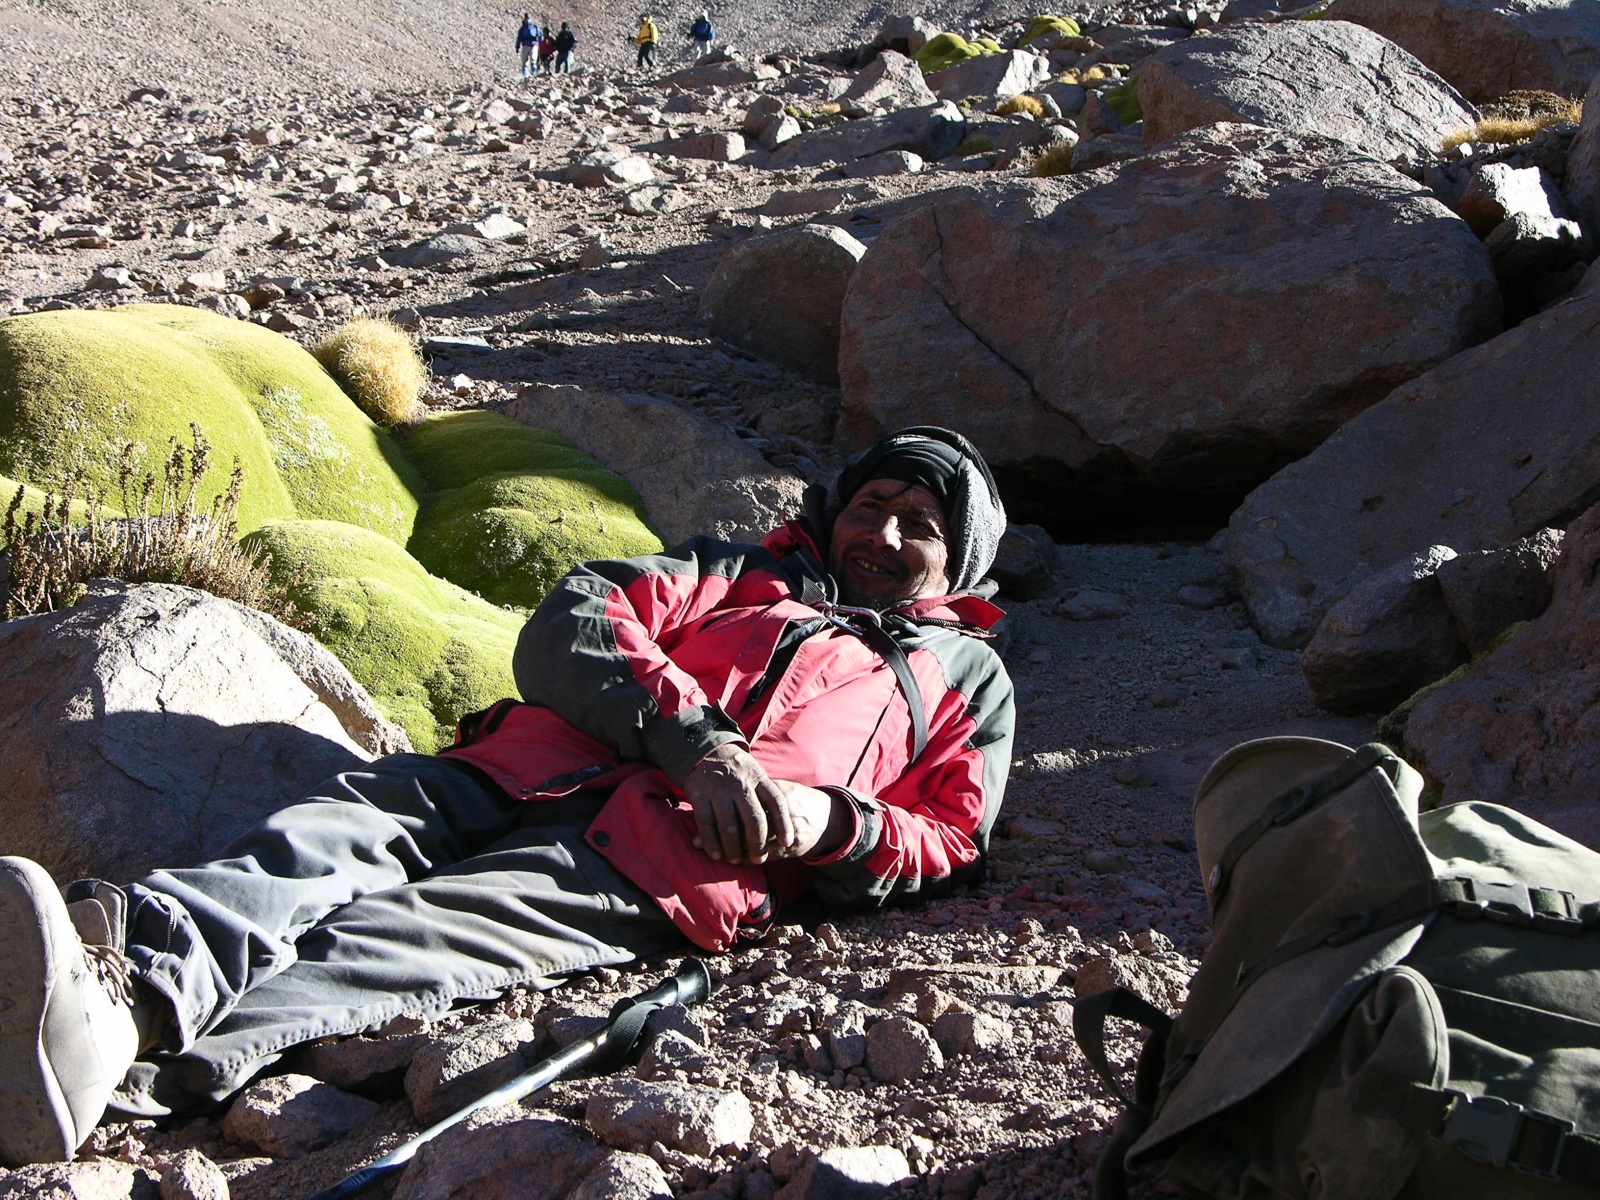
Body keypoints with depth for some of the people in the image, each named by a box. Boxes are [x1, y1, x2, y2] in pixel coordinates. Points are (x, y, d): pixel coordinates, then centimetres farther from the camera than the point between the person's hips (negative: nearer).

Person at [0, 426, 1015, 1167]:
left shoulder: (967, 676, 33)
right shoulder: (740, 574, 36)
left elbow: (950, 848, 17)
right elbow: (569, 627, 15)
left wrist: (831, 820, -6)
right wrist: (694, 737, -4)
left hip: (667, 857, -4)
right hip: (529, 766, 4)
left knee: (414, 933, -33)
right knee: (326, 839, -30)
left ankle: (125, 1054, -57)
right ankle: (124, 974, -58)